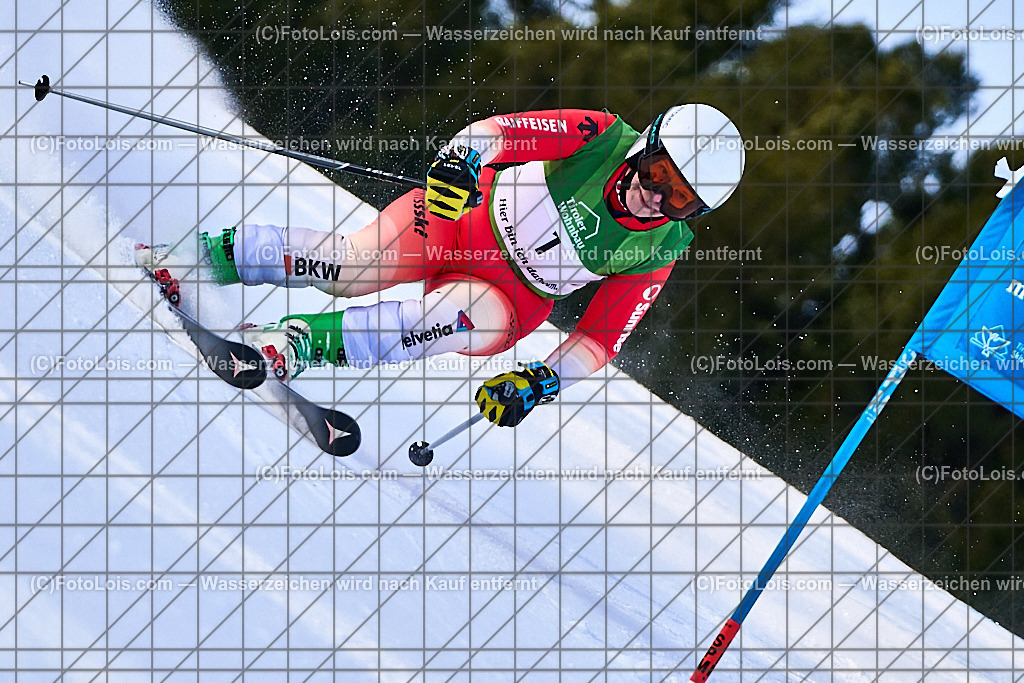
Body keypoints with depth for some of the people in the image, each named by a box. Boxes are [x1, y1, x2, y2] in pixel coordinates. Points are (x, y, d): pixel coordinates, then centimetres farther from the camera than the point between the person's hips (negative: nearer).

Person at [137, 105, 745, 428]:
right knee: (357, 264, -25)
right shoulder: (603, 137, -15)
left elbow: (601, 339, -6)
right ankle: (214, 253, -10)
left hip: (511, 298, 0)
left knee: (460, 319, -35)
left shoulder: (658, 254, -10)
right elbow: (501, 130, -18)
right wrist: (461, 157, -39)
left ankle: (301, 345, -42)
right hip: (471, 209, 0)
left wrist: (540, 383, -20)